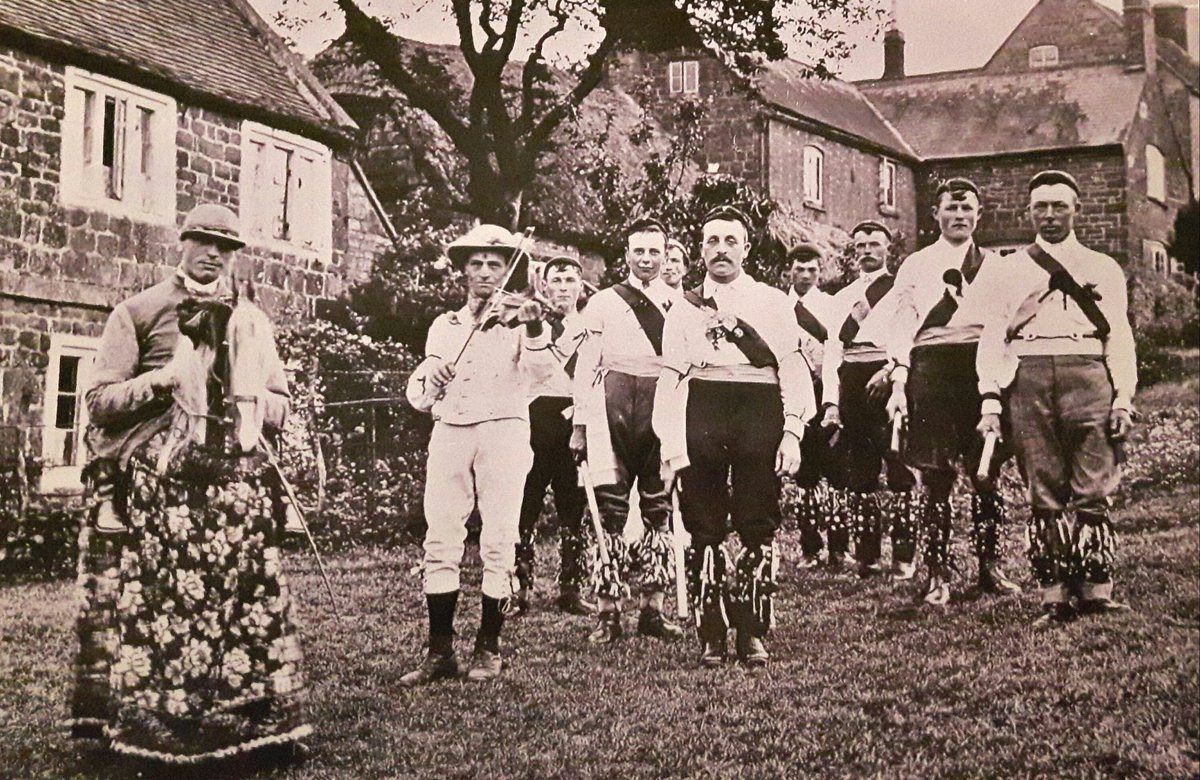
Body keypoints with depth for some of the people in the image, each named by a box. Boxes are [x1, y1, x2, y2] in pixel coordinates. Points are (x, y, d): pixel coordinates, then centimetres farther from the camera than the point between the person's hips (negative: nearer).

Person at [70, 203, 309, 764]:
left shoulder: (250, 321, 19)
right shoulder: (138, 312, 7)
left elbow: (282, 407, 22)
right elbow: (99, 399, 2)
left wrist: (256, 399, -1)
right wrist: (161, 379, -14)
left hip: (238, 482, 3)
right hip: (160, 482, -3)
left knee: (252, 599, -2)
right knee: (160, 602, -5)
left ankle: (260, 719, 5)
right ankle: (154, 727, 3)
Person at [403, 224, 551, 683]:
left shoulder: (517, 318, 7)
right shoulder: (444, 326, 18)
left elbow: (540, 365, -14)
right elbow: (416, 394, 16)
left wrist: (535, 329, -34)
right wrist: (429, 380, -8)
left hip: (503, 430, -3)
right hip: (449, 433, 3)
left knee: (499, 542, -4)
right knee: (440, 542, -2)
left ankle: (488, 649, 7)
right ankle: (440, 651, 4)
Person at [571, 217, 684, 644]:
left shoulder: (680, 306, 10)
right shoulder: (603, 304, 8)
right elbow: (587, 367, 7)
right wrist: (582, 424, 2)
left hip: (664, 407, 1)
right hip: (614, 405, -1)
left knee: (659, 508, 4)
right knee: (612, 508, -3)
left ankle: (653, 607, 14)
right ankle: (608, 612, 2)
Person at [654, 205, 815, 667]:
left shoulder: (773, 303, 9)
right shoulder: (683, 309, 14)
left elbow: (793, 368, 5)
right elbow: (671, 377, 10)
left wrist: (792, 432, -6)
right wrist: (670, 444, 1)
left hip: (758, 412, -1)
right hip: (701, 415, 1)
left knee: (758, 527, -2)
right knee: (703, 528, 1)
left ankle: (753, 634, 5)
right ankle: (711, 636, 7)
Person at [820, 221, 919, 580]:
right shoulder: (842, 298, 22)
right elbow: (832, 350, 16)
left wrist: (889, 370, -21)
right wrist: (831, 401, 5)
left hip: (887, 378, -5)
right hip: (850, 381, 5)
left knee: (899, 471, -8)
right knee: (857, 473, 3)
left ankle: (904, 555, -5)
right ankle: (866, 554, 8)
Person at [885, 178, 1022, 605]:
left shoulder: (994, 265, 16)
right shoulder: (915, 265, 11)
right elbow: (902, 325, 6)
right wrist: (899, 382, -5)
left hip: (984, 370, 2)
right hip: (932, 369, -1)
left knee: (987, 474, 4)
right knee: (936, 475, -2)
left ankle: (991, 566, 17)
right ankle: (938, 574, 6)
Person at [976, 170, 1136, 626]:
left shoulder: (1103, 269, 18)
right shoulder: (1006, 272, 18)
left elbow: (1119, 336, 12)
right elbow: (991, 337, 11)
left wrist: (1123, 398, 0)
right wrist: (990, 400, 0)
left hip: (1087, 375, 0)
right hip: (1028, 379, 0)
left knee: (1091, 492, -6)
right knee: (1044, 494, -2)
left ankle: (1096, 592, -3)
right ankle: (1054, 597, -2)